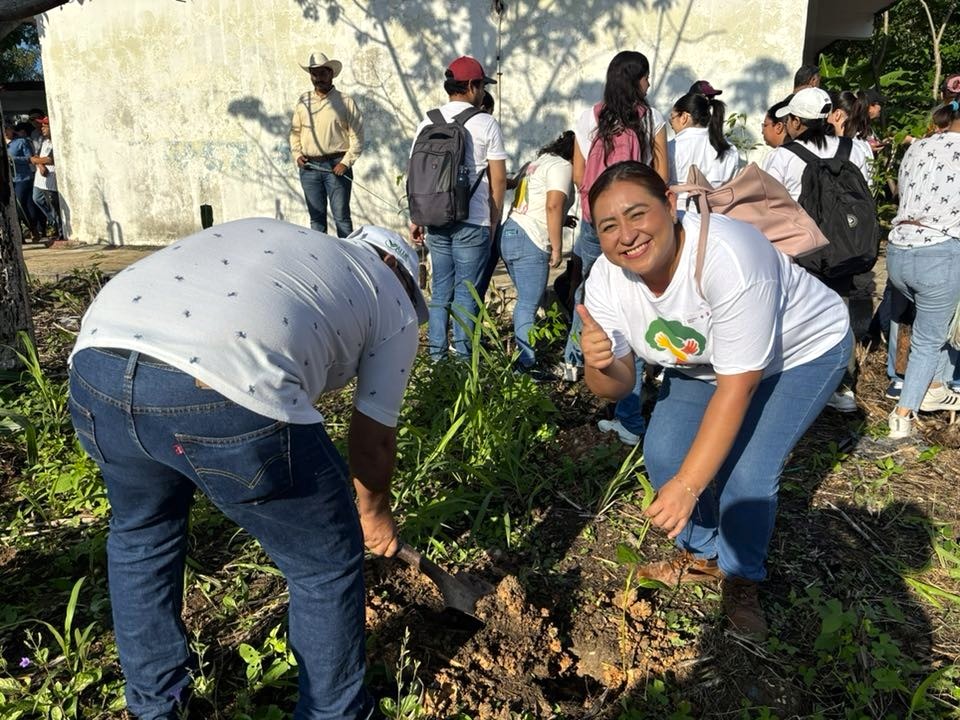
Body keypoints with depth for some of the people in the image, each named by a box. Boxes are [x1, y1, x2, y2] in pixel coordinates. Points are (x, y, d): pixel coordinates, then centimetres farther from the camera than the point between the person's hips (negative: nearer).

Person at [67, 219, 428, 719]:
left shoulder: (269, 235, 36)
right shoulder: (392, 301, 22)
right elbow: (373, 436, 25)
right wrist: (374, 513, 43)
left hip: (96, 363, 7)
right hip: (223, 394, -6)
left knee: (139, 534, 34)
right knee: (327, 564, 19)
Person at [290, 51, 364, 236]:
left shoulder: (345, 102, 1)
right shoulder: (303, 101, 12)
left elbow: (356, 136, -1)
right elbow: (295, 132, 20)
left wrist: (346, 162, -10)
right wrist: (297, 154, 4)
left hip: (336, 166, -4)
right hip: (309, 167, 4)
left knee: (341, 216, -5)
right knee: (316, 217, 7)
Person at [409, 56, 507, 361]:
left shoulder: (427, 123, 7)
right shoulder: (486, 124, -4)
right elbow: (498, 179, -4)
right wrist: (494, 222, 6)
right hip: (472, 223, -4)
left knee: (440, 290, 13)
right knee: (466, 292, 3)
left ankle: (436, 354, 18)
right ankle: (462, 356, 8)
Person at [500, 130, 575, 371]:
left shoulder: (541, 161, 23)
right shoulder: (562, 166, -4)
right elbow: (553, 205, -18)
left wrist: (562, 220, 24)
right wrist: (557, 248, -14)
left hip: (511, 233, 9)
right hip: (530, 242, -9)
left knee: (525, 302, 15)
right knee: (529, 306, -8)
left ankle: (521, 355, 20)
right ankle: (526, 365, -7)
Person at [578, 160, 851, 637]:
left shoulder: (727, 257, -40)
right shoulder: (606, 281, -22)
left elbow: (737, 384, -35)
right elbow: (619, 387, -17)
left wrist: (687, 485, -36)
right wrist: (600, 366, -42)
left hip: (802, 351, -5)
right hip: (704, 360, 5)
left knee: (745, 472, -18)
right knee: (662, 453, -6)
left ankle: (741, 579, 12)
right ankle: (702, 556, 23)